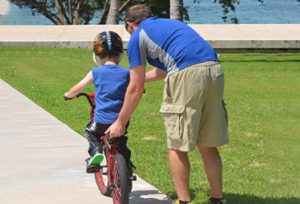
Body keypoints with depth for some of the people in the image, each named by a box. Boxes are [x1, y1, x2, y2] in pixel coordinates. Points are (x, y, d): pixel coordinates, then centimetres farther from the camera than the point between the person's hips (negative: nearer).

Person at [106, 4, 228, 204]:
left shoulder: (138, 37, 13)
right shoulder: (168, 24, 34)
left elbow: (136, 89, 12)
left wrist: (120, 123, 23)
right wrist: (137, 77, 65)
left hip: (187, 75, -7)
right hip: (215, 69, 7)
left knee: (177, 146, 6)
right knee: (207, 146, 16)